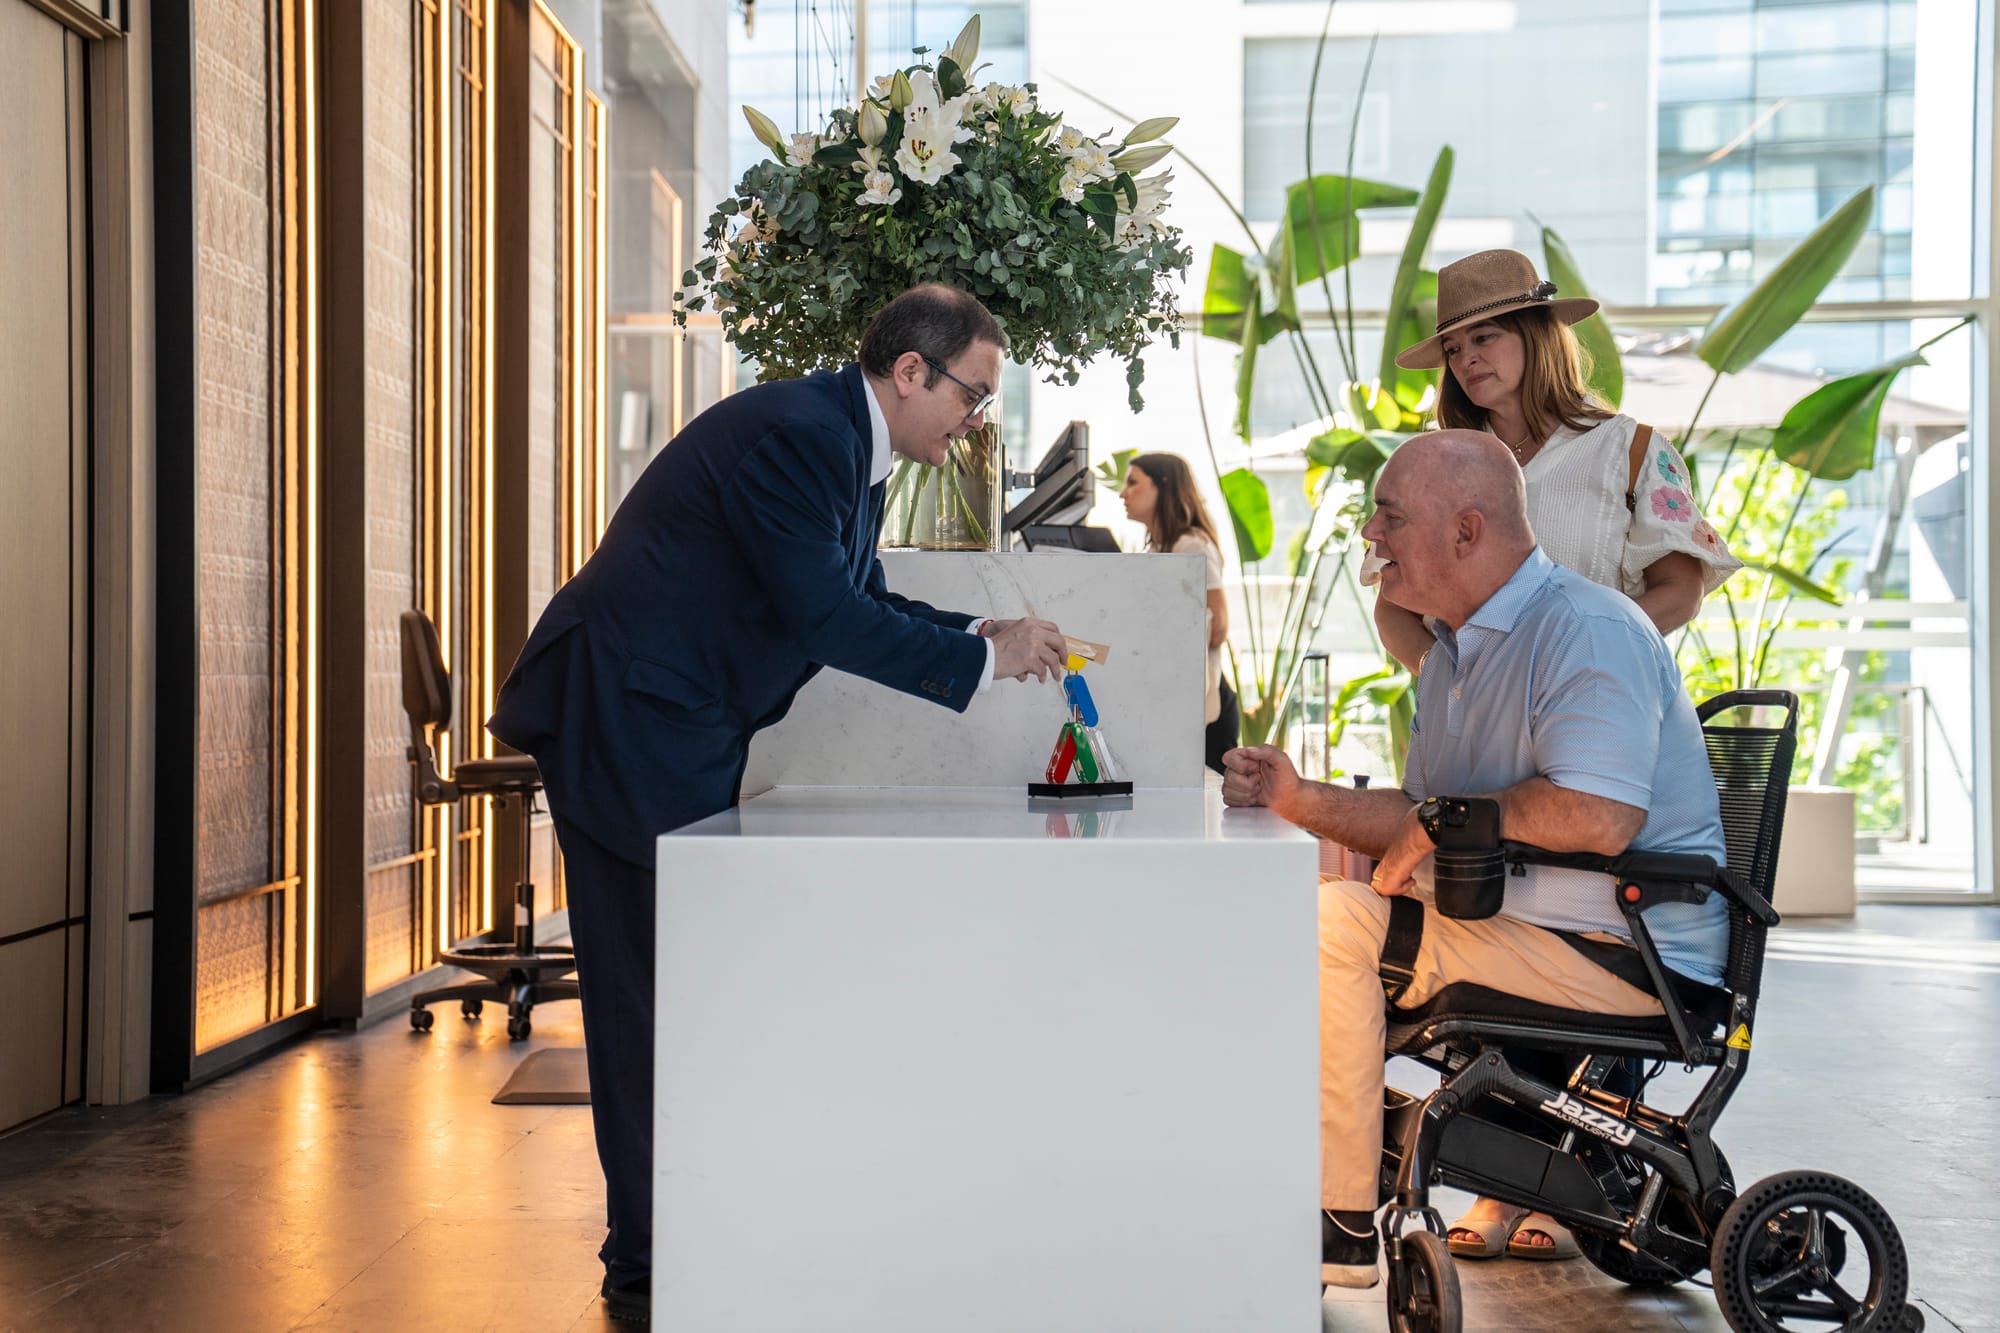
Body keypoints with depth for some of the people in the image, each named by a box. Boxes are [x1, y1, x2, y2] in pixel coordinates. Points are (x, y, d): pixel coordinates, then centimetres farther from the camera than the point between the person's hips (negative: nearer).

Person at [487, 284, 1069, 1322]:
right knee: (651, 989, -3)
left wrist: (980, 637, 4)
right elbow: (825, 616, -24)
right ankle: (646, 1266, 10)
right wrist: (983, 659, -16)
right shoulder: (797, 432, -20)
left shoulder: (847, 446, 13)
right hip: (627, 721, -11)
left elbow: (864, 602, 18)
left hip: (680, 731, 11)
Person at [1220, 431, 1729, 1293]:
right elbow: (1420, 820, 17)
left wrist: (1444, 818, -17)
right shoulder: (1454, 651, 15)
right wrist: (1299, 801, 1)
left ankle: (1344, 1226, -12)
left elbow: (1598, 818, -31)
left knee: (1330, 924, -21)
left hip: (1624, 946, -10)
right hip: (1520, 913, 10)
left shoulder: (1587, 630, -16)